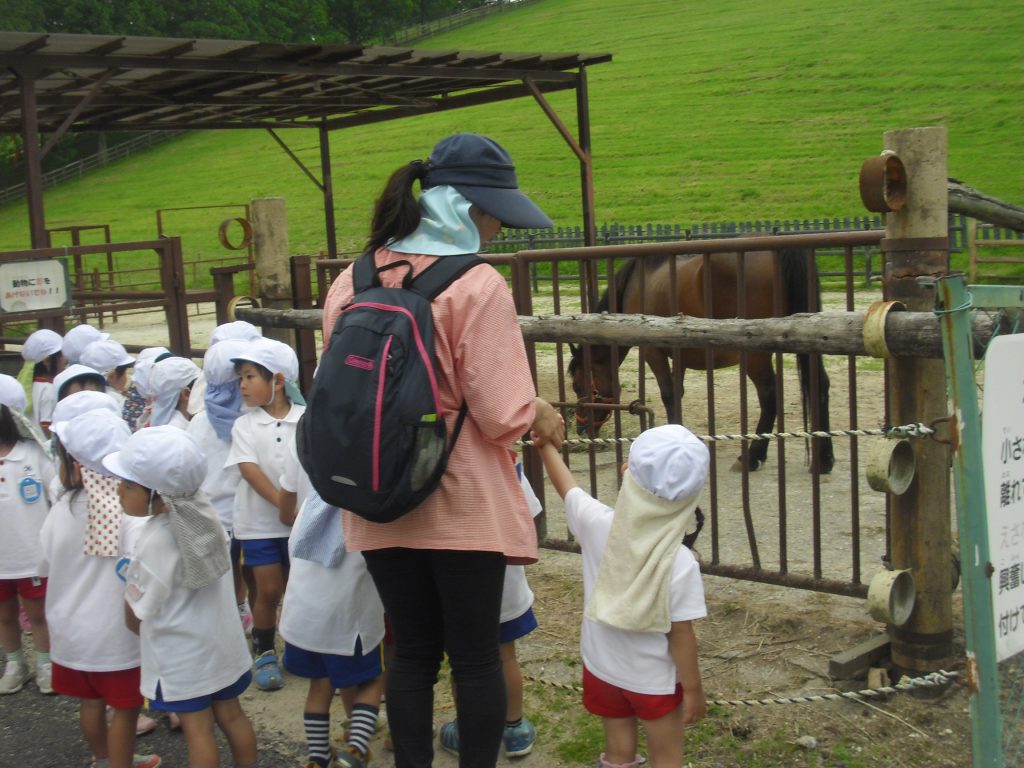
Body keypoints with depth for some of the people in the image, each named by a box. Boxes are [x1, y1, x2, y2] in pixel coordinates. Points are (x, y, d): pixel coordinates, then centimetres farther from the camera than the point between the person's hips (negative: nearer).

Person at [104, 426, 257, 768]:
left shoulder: (155, 544, -27)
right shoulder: (204, 515, -8)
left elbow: (135, 618, -15)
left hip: (182, 657, -6)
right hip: (224, 643, 6)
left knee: (198, 730, 7)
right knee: (232, 716, 19)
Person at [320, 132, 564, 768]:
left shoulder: (350, 284, 2)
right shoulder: (477, 286, -16)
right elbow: (503, 415, -19)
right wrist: (543, 415, 1)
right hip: (463, 506, -5)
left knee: (412, 654, 17)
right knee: (477, 657, 10)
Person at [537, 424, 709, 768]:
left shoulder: (597, 525, -17)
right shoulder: (680, 563, -26)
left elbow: (565, 485, 2)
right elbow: (681, 634, -20)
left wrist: (545, 441, 18)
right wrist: (693, 689, -7)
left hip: (602, 668, 4)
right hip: (655, 680, -3)